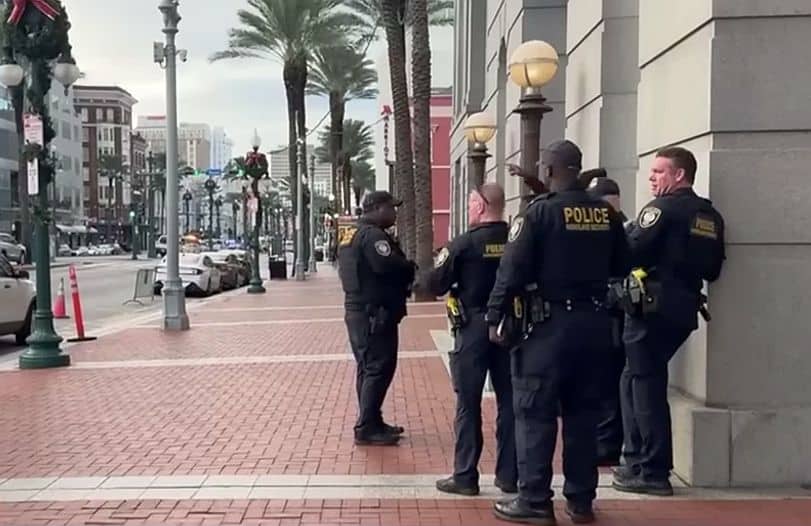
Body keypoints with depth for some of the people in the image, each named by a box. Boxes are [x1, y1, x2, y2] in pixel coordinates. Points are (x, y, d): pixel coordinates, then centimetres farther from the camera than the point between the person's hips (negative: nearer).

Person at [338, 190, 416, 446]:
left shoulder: (351, 234, 17)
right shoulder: (372, 235, -16)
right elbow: (389, 266, -27)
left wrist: (406, 270, 9)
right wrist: (412, 269, -8)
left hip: (357, 310, 11)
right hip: (374, 313, -11)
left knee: (368, 368, 16)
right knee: (378, 369, -6)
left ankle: (372, 423, 26)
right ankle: (366, 429, -3)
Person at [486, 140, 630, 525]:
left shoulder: (540, 211, -9)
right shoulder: (606, 213, 6)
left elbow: (512, 269, -13)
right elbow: (621, 267, 13)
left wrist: (494, 316, -6)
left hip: (550, 322, -5)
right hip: (594, 321, 6)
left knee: (535, 411, 2)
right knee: (582, 411, 13)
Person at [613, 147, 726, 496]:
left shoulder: (662, 208, -10)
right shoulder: (710, 216, 13)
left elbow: (629, 253, -17)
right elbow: (712, 270, 15)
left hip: (651, 306, -8)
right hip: (685, 308, 8)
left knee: (645, 384, -2)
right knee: (635, 379, 18)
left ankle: (654, 473, 2)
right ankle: (637, 461, 24)